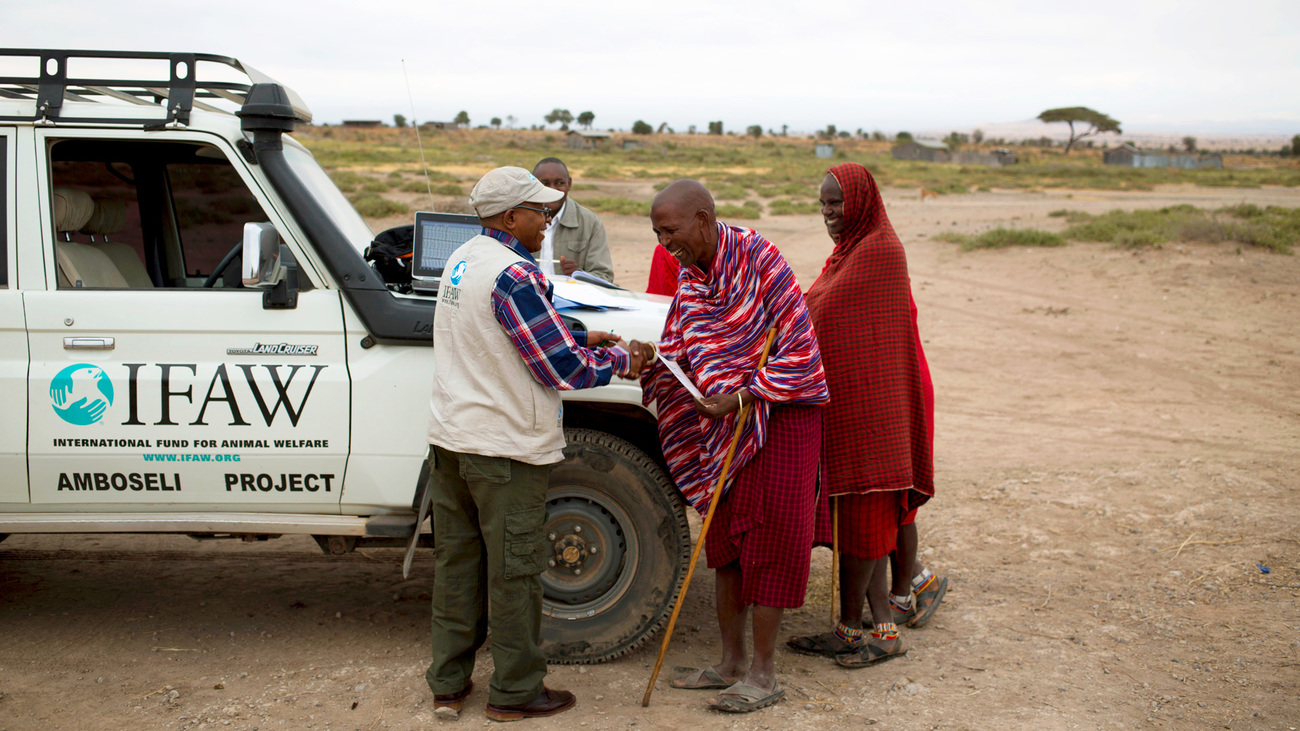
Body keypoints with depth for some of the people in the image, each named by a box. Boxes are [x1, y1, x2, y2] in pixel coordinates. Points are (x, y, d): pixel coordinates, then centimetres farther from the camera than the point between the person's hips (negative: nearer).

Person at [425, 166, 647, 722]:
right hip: (504, 447, -9)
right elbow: (560, 369, -18)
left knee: (455, 561, 15)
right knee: (513, 570, 4)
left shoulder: (462, 261, 10)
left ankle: (447, 683, 25)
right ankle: (515, 692, 15)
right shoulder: (512, 276, -20)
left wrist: (578, 341, 14)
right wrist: (620, 360, -2)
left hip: (448, 439, 9)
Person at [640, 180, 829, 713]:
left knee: (769, 543, -3)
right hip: (727, 417, 8)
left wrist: (739, 399, -23)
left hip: (781, 414, -8)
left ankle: (763, 675, 7)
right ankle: (732, 663, 23)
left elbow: (800, 347, -20)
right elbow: (676, 351, 9)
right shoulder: (689, 276, 5)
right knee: (726, 542, 12)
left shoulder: (757, 257, -18)